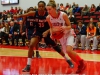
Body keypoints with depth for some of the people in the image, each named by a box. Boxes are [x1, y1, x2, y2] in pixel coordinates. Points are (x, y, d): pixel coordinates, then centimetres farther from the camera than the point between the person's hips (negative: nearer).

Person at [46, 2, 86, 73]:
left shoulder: (63, 15, -28)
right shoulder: (48, 18, -15)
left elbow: (70, 26, -17)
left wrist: (65, 28, -38)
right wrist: (51, 34, -15)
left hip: (69, 33, -5)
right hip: (61, 35, 5)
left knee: (69, 50, -26)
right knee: (68, 52, 11)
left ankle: (81, 62, -3)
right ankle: (80, 64, 35)